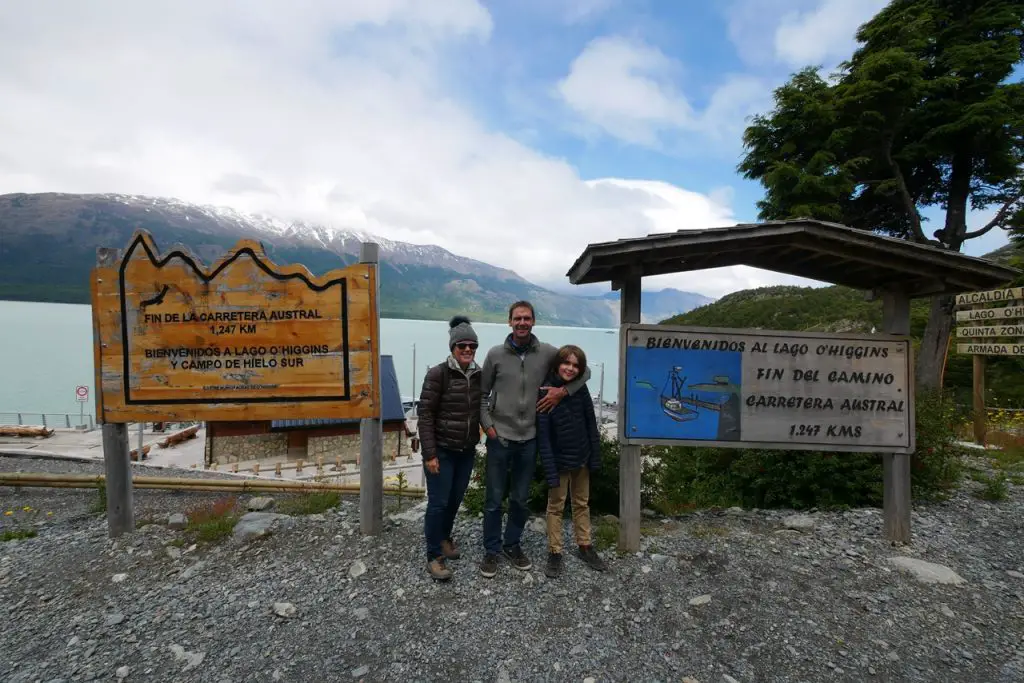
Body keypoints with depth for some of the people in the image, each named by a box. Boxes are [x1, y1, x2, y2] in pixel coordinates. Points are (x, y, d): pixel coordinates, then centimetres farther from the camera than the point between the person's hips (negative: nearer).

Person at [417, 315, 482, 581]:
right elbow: (425, 415, -14)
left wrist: (478, 440, 11)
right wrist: (430, 454, -16)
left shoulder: (479, 375, 1)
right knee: (439, 502, 2)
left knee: (455, 500, 18)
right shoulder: (438, 374, -15)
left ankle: (444, 538, 42)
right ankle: (434, 556, 20)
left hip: (467, 450, 5)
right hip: (441, 450, -5)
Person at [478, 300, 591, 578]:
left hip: (529, 438, 1)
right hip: (499, 437, -1)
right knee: (494, 499, 8)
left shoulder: (548, 353, -3)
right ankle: (491, 550, 26)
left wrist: (563, 391, -8)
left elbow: (584, 371, 6)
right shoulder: (495, 354, -4)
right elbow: (482, 393, 4)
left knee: (520, 499, 15)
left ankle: (512, 545, 35)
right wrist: (487, 425, -4)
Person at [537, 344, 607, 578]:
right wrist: (550, 470, -21)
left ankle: (584, 546, 33)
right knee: (556, 506, 9)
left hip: (582, 458, 4)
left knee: (582, 503, 18)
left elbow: (591, 424, 2)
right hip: (560, 460, -4)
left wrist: (595, 457, 0)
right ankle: (554, 552, 23)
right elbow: (543, 435, -18)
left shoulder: (581, 389, -5)